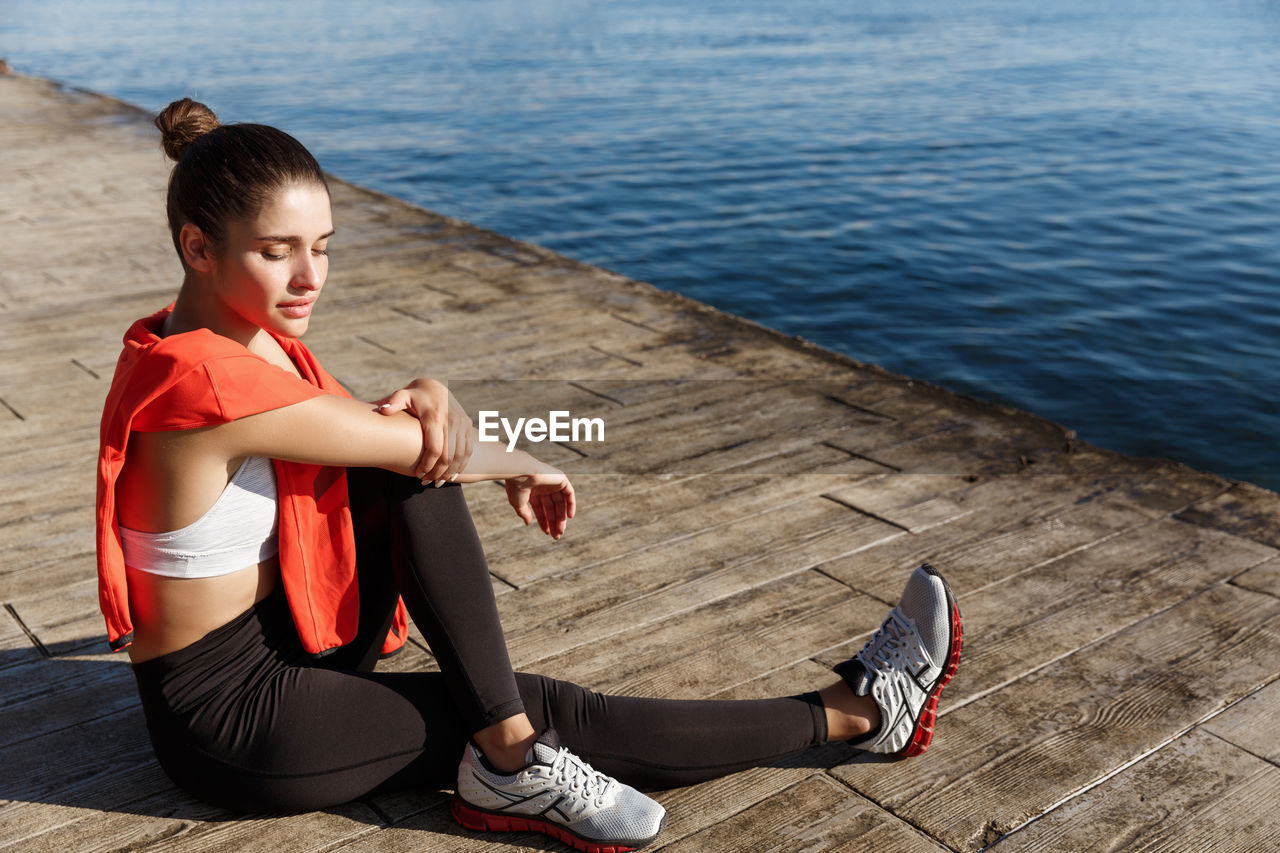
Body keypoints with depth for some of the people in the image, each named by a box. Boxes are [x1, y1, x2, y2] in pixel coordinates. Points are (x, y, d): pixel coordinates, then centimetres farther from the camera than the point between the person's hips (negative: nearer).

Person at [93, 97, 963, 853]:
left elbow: (421, 440, 3)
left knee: (423, 434, -13)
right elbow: (412, 447, -21)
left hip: (289, 640, 9)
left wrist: (433, 403, -21)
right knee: (552, 711, -9)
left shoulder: (250, 336, 1)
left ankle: (510, 756, -13)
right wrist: (527, 469, -2)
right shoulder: (209, 384, -28)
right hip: (234, 721, -8)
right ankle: (853, 712, 2)